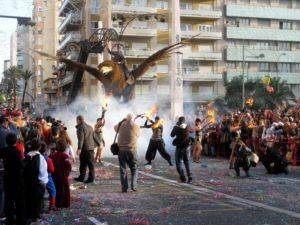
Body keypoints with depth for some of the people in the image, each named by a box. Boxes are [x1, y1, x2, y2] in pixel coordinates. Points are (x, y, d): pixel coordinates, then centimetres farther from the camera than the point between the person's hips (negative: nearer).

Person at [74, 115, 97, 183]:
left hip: (84, 148, -7)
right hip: (91, 147, 7)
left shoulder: (80, 128, -10)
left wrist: (79, 148, -26)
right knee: (90, 163, 7)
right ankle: (91, 177, 8)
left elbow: (81, 139, -20)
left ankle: (81, 177, 9)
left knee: (83, 164, 2)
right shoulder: (90, 127, 15)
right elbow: (94, 136, 19)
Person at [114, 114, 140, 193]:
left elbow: (115, 128, 21)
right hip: (132, 150, -1)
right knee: (134, 169, 12)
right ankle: (134, 186, 3)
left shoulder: (121, 125, 0)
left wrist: (123, 121, 27)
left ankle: (124, 187, 6)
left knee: (123, 169, 7)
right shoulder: (136, 126, -2)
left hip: (121, 150, 1)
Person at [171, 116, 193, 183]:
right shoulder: (187, 127, -2)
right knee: (187, 162, 16)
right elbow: (191, 131, 21)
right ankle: (190, 177, 8)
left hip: (179, 148, -4)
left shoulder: (177, 128, -12)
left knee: (178, 163, 7)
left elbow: (172, 135, 3)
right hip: (186, 148, 4)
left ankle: (183, 177, -3)